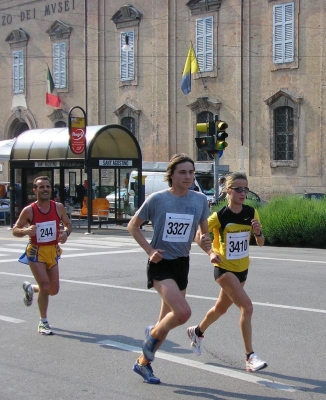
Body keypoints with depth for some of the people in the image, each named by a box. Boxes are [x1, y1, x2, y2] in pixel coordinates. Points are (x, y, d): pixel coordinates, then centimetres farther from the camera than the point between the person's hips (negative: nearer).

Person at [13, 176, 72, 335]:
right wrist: (25, 230, -25)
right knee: (45, 287, -14)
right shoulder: (28, 211, -10)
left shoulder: (58, 207, -3)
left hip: (53, 251, 4)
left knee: (54, 290, 8)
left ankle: (30, 288, 40)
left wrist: (66, 232, -13)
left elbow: (68, 224, 10)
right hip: (36, 252, -4)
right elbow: (15, 230, -3)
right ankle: (43, 323, 4)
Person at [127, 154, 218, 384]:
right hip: (161, 264, -5)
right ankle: (153, 333, 8)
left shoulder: (200, 200, 1)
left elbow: (204, 232, 11)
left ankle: (143, 362, 31)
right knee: (183, 312, -22)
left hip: (182, 264, 5)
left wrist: (207, 242, -12)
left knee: (168, 319, 12)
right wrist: (150, 250, -10)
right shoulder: (157, 199, -10)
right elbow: (133, 226, 1)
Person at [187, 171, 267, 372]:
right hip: (224, 268, -6)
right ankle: (250, 356, -11)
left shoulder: (251, 213, -4)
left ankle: (197, 332, 49)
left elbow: (261, 243, 0)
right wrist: (210, 253, -22)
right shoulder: (219, 216, -17)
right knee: (247, 307, -19)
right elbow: (199, 235, -8)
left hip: (242, 268, 6)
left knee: (221, 308, 22)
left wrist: (258, 232, -21)